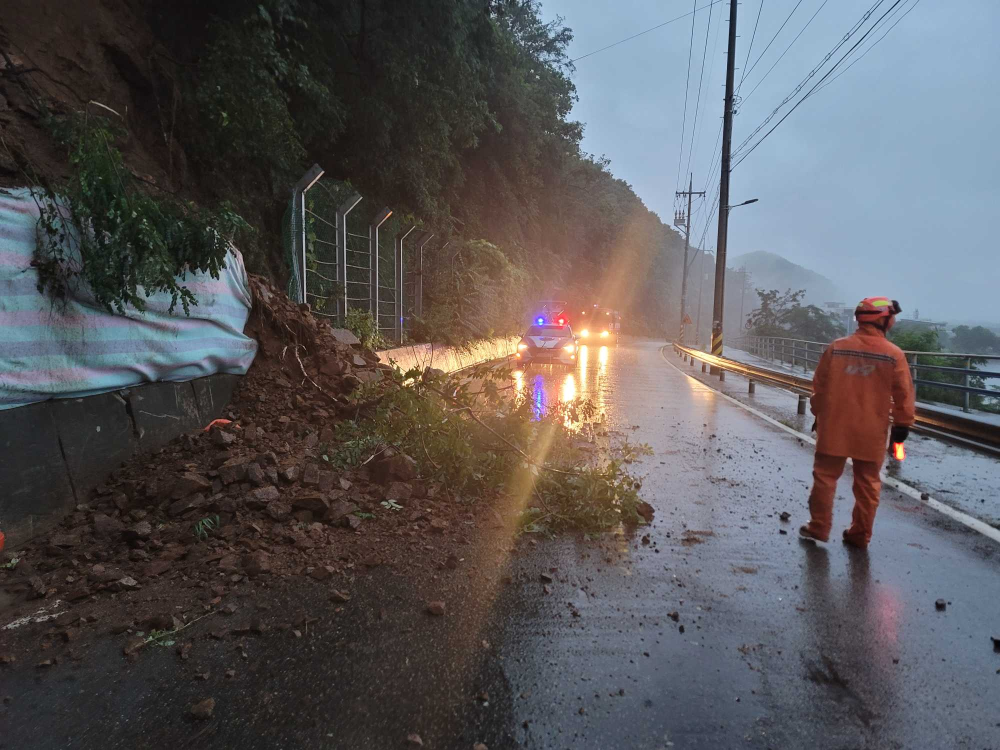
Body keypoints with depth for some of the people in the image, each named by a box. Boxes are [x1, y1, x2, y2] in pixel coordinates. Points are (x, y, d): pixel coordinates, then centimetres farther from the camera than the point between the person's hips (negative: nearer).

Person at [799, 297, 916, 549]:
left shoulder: (836, 348, -2)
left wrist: (818, 413, 14)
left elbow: (819, 384, 3)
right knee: (867, 484, 12)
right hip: (871, 431, 0)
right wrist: (903, 423, 8)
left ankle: (819, 527, 13)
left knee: (825, 476, 10)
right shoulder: (894, 355, -5)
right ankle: (860, 534, 19)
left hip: (835, 426, 0)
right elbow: (904, 394, -2)